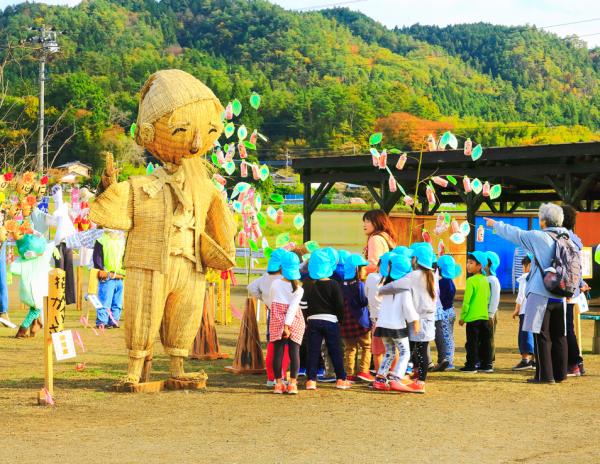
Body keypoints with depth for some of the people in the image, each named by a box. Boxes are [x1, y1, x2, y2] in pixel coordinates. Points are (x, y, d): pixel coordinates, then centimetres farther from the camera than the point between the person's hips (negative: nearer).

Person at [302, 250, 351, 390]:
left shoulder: (307, 285, -2)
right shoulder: (333, 285, -9)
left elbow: (303, 303, 0)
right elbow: (340, 305, -8)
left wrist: (305, 321, 8)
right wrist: (340, 319, 5)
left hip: (313, 320, 2)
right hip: (330, 320, -2)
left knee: (313, 351, 5)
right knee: (335, 351, 6)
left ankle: (311, 379, 2)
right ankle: (341, 379, 9)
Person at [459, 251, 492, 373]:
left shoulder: (471, 280, -13)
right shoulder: (485, 280, 8)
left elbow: (466, 300, -13)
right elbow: (488, 298, 14)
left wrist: (462, 317, -7)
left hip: (472, 317, -7)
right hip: (485, 316, 7)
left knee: (472, 343, -1)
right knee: (485, 341, 10)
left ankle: (471, 366, 2)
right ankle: (486, 365, 14)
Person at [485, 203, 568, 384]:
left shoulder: (540, 237, -10)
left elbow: (515, 234, 2)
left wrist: (495, 224, 16)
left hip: (541, 294, -6)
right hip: (560, 295, 6)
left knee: (542, 335, -2)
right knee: (558, 335, 10)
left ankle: (545, 375, -3)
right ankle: (560, 373, 14)